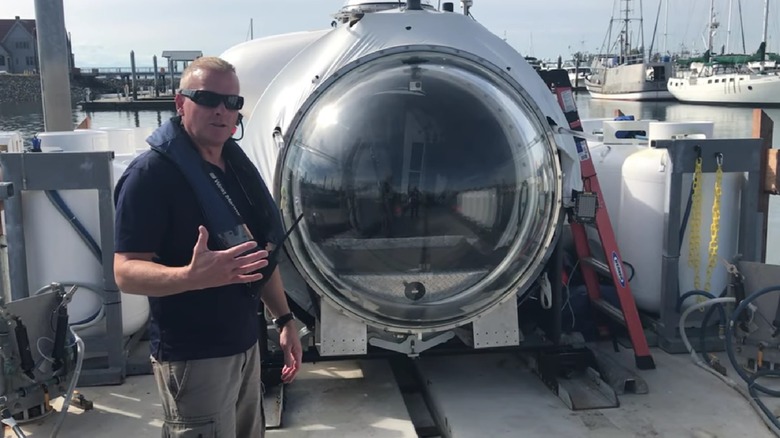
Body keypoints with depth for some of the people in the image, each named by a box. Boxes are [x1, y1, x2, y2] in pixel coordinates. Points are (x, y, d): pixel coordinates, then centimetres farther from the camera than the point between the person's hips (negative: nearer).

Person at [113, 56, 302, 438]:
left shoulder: (239, 167, 8)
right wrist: (192, 276, -38)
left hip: (245, 344, 8)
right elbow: (126, 271, -21)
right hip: (193, 357, -8)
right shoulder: (152, 173, -16)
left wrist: (284, 319, 11)